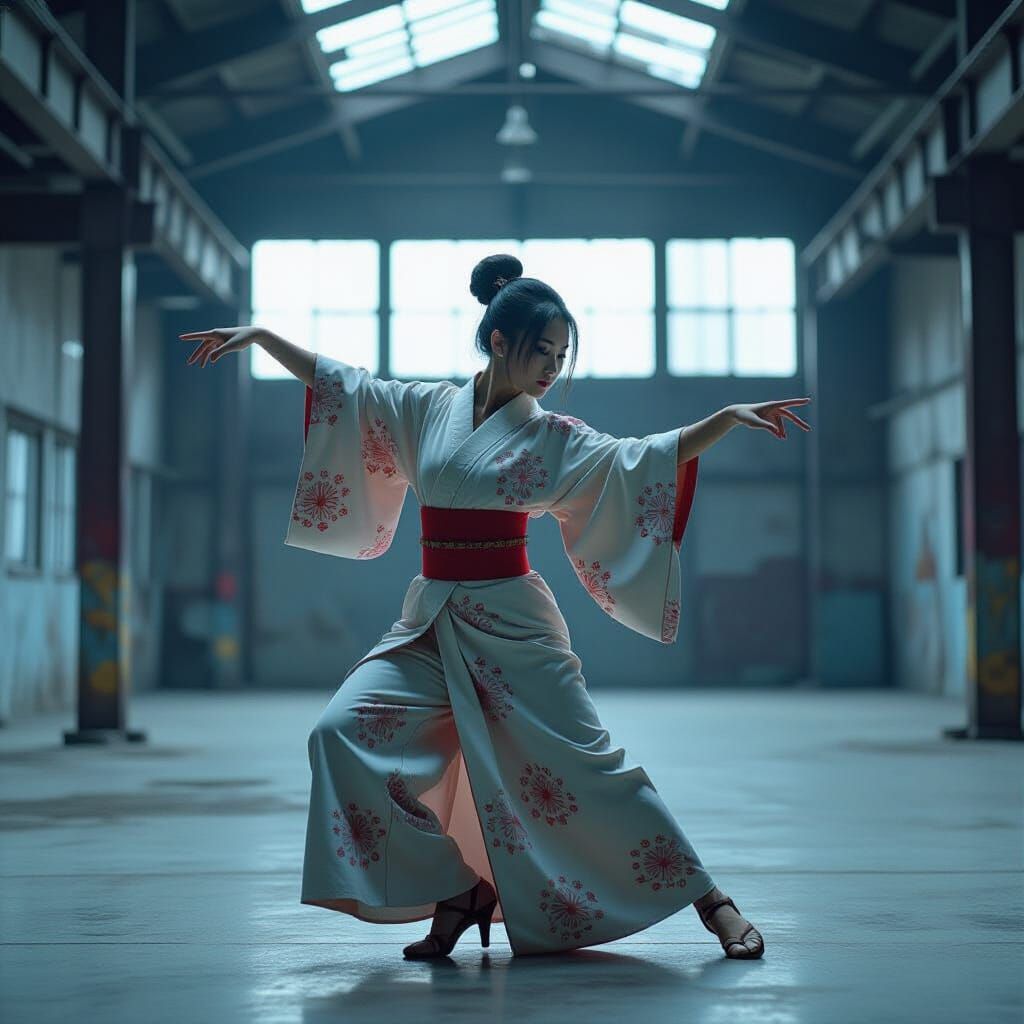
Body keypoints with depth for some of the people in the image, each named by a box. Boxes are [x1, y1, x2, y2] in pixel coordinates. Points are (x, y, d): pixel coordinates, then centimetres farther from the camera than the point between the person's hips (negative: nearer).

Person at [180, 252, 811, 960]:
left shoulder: (551, 437, 0)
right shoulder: (430, 408, 7)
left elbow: (645, 459, -6)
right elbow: (337, 382, 15)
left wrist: (730, 416, -16)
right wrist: (260, 335, 13)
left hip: (511, 625, -3)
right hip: (429, 622, 3)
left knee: (586, 763, -5)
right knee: (344, 731, -13)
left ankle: (714, 904, 8)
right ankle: (458, 891, -3)